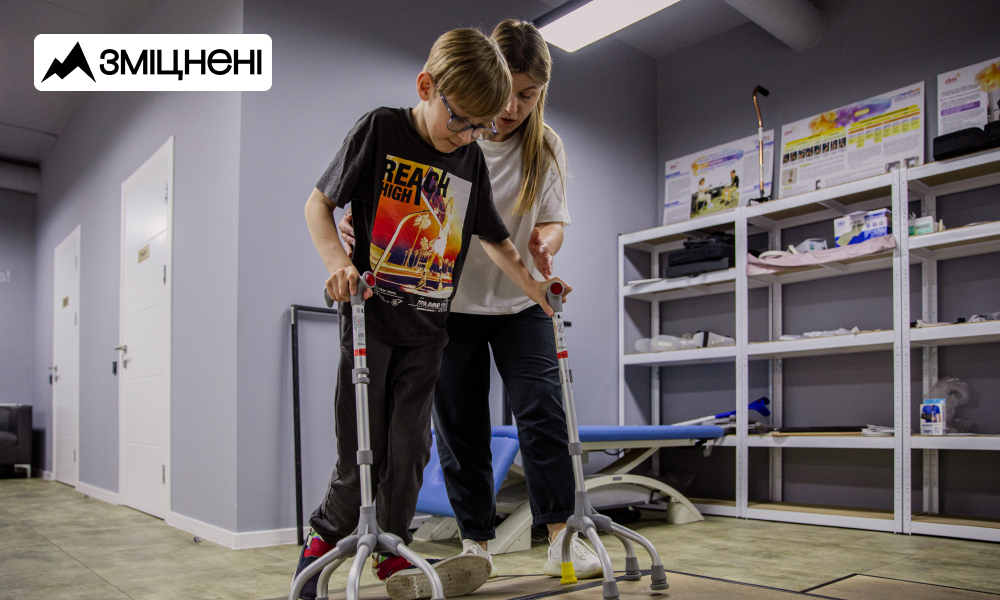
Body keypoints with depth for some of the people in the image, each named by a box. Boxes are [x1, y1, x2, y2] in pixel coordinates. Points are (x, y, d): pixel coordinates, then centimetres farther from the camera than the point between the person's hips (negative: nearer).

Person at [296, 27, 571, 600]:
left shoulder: (473, 161, 5)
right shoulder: (381, 129, -6)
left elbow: (495, 238, 16)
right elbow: (319, 203, -4)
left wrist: (533, 286, 5)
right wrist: (337, 260, -20)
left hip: (427, 327, 4)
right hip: (370, 317, -3)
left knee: (411, 446, 5)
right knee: (362, 450, 1)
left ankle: (391, 548, 23)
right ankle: (325, 536, 25)